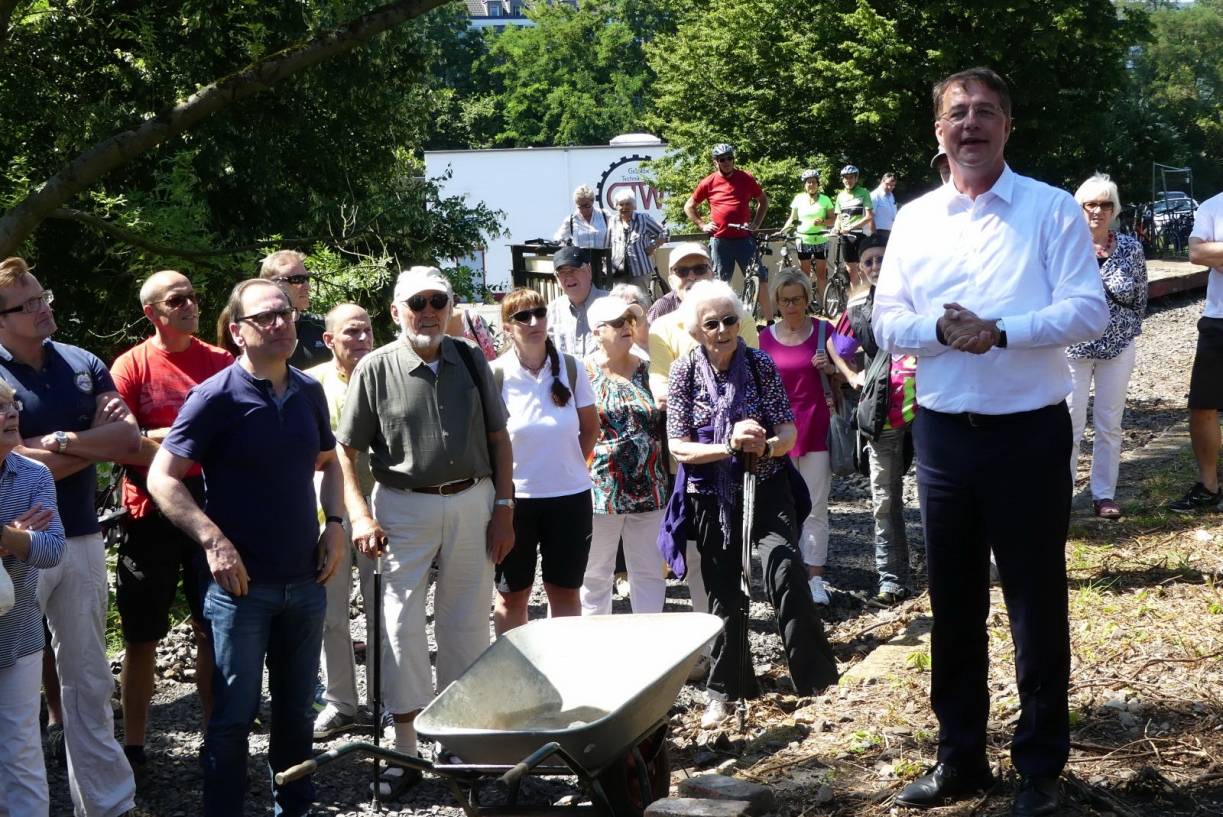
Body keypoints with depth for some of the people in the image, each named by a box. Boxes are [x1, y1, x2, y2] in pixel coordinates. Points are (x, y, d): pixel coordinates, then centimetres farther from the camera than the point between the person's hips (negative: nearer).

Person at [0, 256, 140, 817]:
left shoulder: (84, 366, 6)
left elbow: (129, 440, -3)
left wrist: (59, 441, -15)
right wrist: (96, 441, -10)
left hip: (82, 539, 5)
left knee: (89, 680, 12)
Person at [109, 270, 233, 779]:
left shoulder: (222, 363, 5)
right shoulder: (131, 367, -3)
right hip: (152, 513, -2)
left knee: (213, 632, 7)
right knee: (142, 637, 6)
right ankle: (133, 747, 17)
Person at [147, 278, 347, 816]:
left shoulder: (309, 393, 5)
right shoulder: (216, 397, -11)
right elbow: (162, 478, -12)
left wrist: (334, 524, 6)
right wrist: (214, 541, -20)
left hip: (305, 580, 5)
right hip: (243, 584, -5)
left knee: (297, 707, 16)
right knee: (234, 714, -1)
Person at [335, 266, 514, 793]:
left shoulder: (470, 360, 4)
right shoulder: (376, 369, -4)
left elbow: (498, 438, 9)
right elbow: (345, 452, -2)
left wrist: (504, 508, 2)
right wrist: (360, 516, -13)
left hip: (472, 501, 3)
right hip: (404, 507, -2)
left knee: (466, 624, 9)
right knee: (403, 624, -2)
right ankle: (406, 747, 6)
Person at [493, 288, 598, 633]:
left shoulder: (571, 368, -2)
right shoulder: (496, 375, -9)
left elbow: (590, 428, 10)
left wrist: (569, 465, 5)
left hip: (570, 495, 2)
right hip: (515, 497, -2)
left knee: (565, 591, 11)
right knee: (512, 594, 9)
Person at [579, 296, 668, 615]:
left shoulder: (645, 369, 6)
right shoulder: (582, 373, -4)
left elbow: (662, 424, 14)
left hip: (648, 489, 3)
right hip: (600, 490, -3)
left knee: (651, 572, 8)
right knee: (595, 573, 9)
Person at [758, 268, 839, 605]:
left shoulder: (824, 331, 0)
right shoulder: (766, 338, 4)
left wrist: (830, 369, -11)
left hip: (816, 430, -1)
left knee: (816, 508, 1)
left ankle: (815, 577, 5)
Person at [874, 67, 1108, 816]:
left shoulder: (1053, 209, -4)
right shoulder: (914, 220, 7)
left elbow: (1089, 311, -12)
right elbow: (887, 322, 4)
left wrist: (1000, 331, -24)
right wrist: (939, 330, -16)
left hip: (1030, 432, -4)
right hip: (944, 433, 4)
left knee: (1037, 603, 5)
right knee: (953, 603, 13)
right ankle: (960, 756, 27)